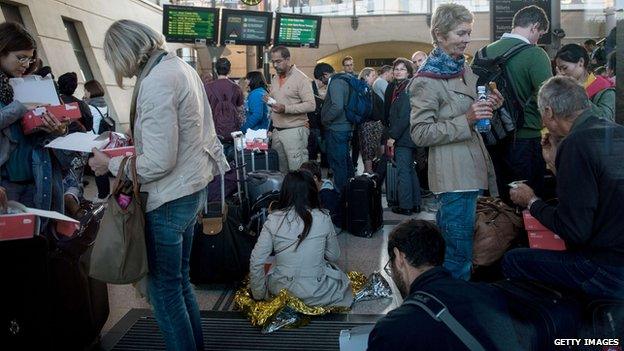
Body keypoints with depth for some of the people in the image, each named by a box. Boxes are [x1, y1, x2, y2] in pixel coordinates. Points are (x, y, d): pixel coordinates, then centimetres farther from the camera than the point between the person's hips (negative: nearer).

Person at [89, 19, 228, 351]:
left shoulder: (155, 83, -22)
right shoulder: (181, 66, 7)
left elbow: (158, 162, -24)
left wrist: (110, 165, -10)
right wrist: (132, 144, 15)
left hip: (170, 199, -10)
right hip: (193, 187, 10)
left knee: (163, 287, 6)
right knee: (179, 278, 21)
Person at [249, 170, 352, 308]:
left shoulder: (273, 219, -12)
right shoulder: (323, 219, -13)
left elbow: (256, 262, -11)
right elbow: (334, 256, 1)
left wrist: (259, 295, 2)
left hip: (280, 291, 1)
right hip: (315, 293, -1)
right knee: (342, 280, 30)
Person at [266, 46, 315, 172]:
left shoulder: (301, 78, -8)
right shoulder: (275, 79, 16)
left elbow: (311, 105, -16)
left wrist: (286, 108, -23)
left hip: (294, 131, -7)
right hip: (277, 131, 7)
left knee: (297, 170, -6)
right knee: (279, 170, 8)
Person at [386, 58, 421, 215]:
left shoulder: (407, 88, -12)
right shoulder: (398, 88, 15)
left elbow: (405, 116, -19)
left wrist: (393, 136, -16)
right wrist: (391, 135, 12)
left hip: (403, 137, -10)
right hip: (405, 138, 10)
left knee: (403, 171, -4)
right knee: (410, 170, 14)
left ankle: (405, 206, 2)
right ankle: (415, 204, 22)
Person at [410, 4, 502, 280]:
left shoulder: (465, 68, 14)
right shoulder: (426, 81, -12)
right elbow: (420, 133, -15)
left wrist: (489, 106, 4)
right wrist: (466, 120, -21)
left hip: (471, 166, 8)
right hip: (453, 174, -8)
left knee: (446, 244, 18)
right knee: (459, 255, -3)